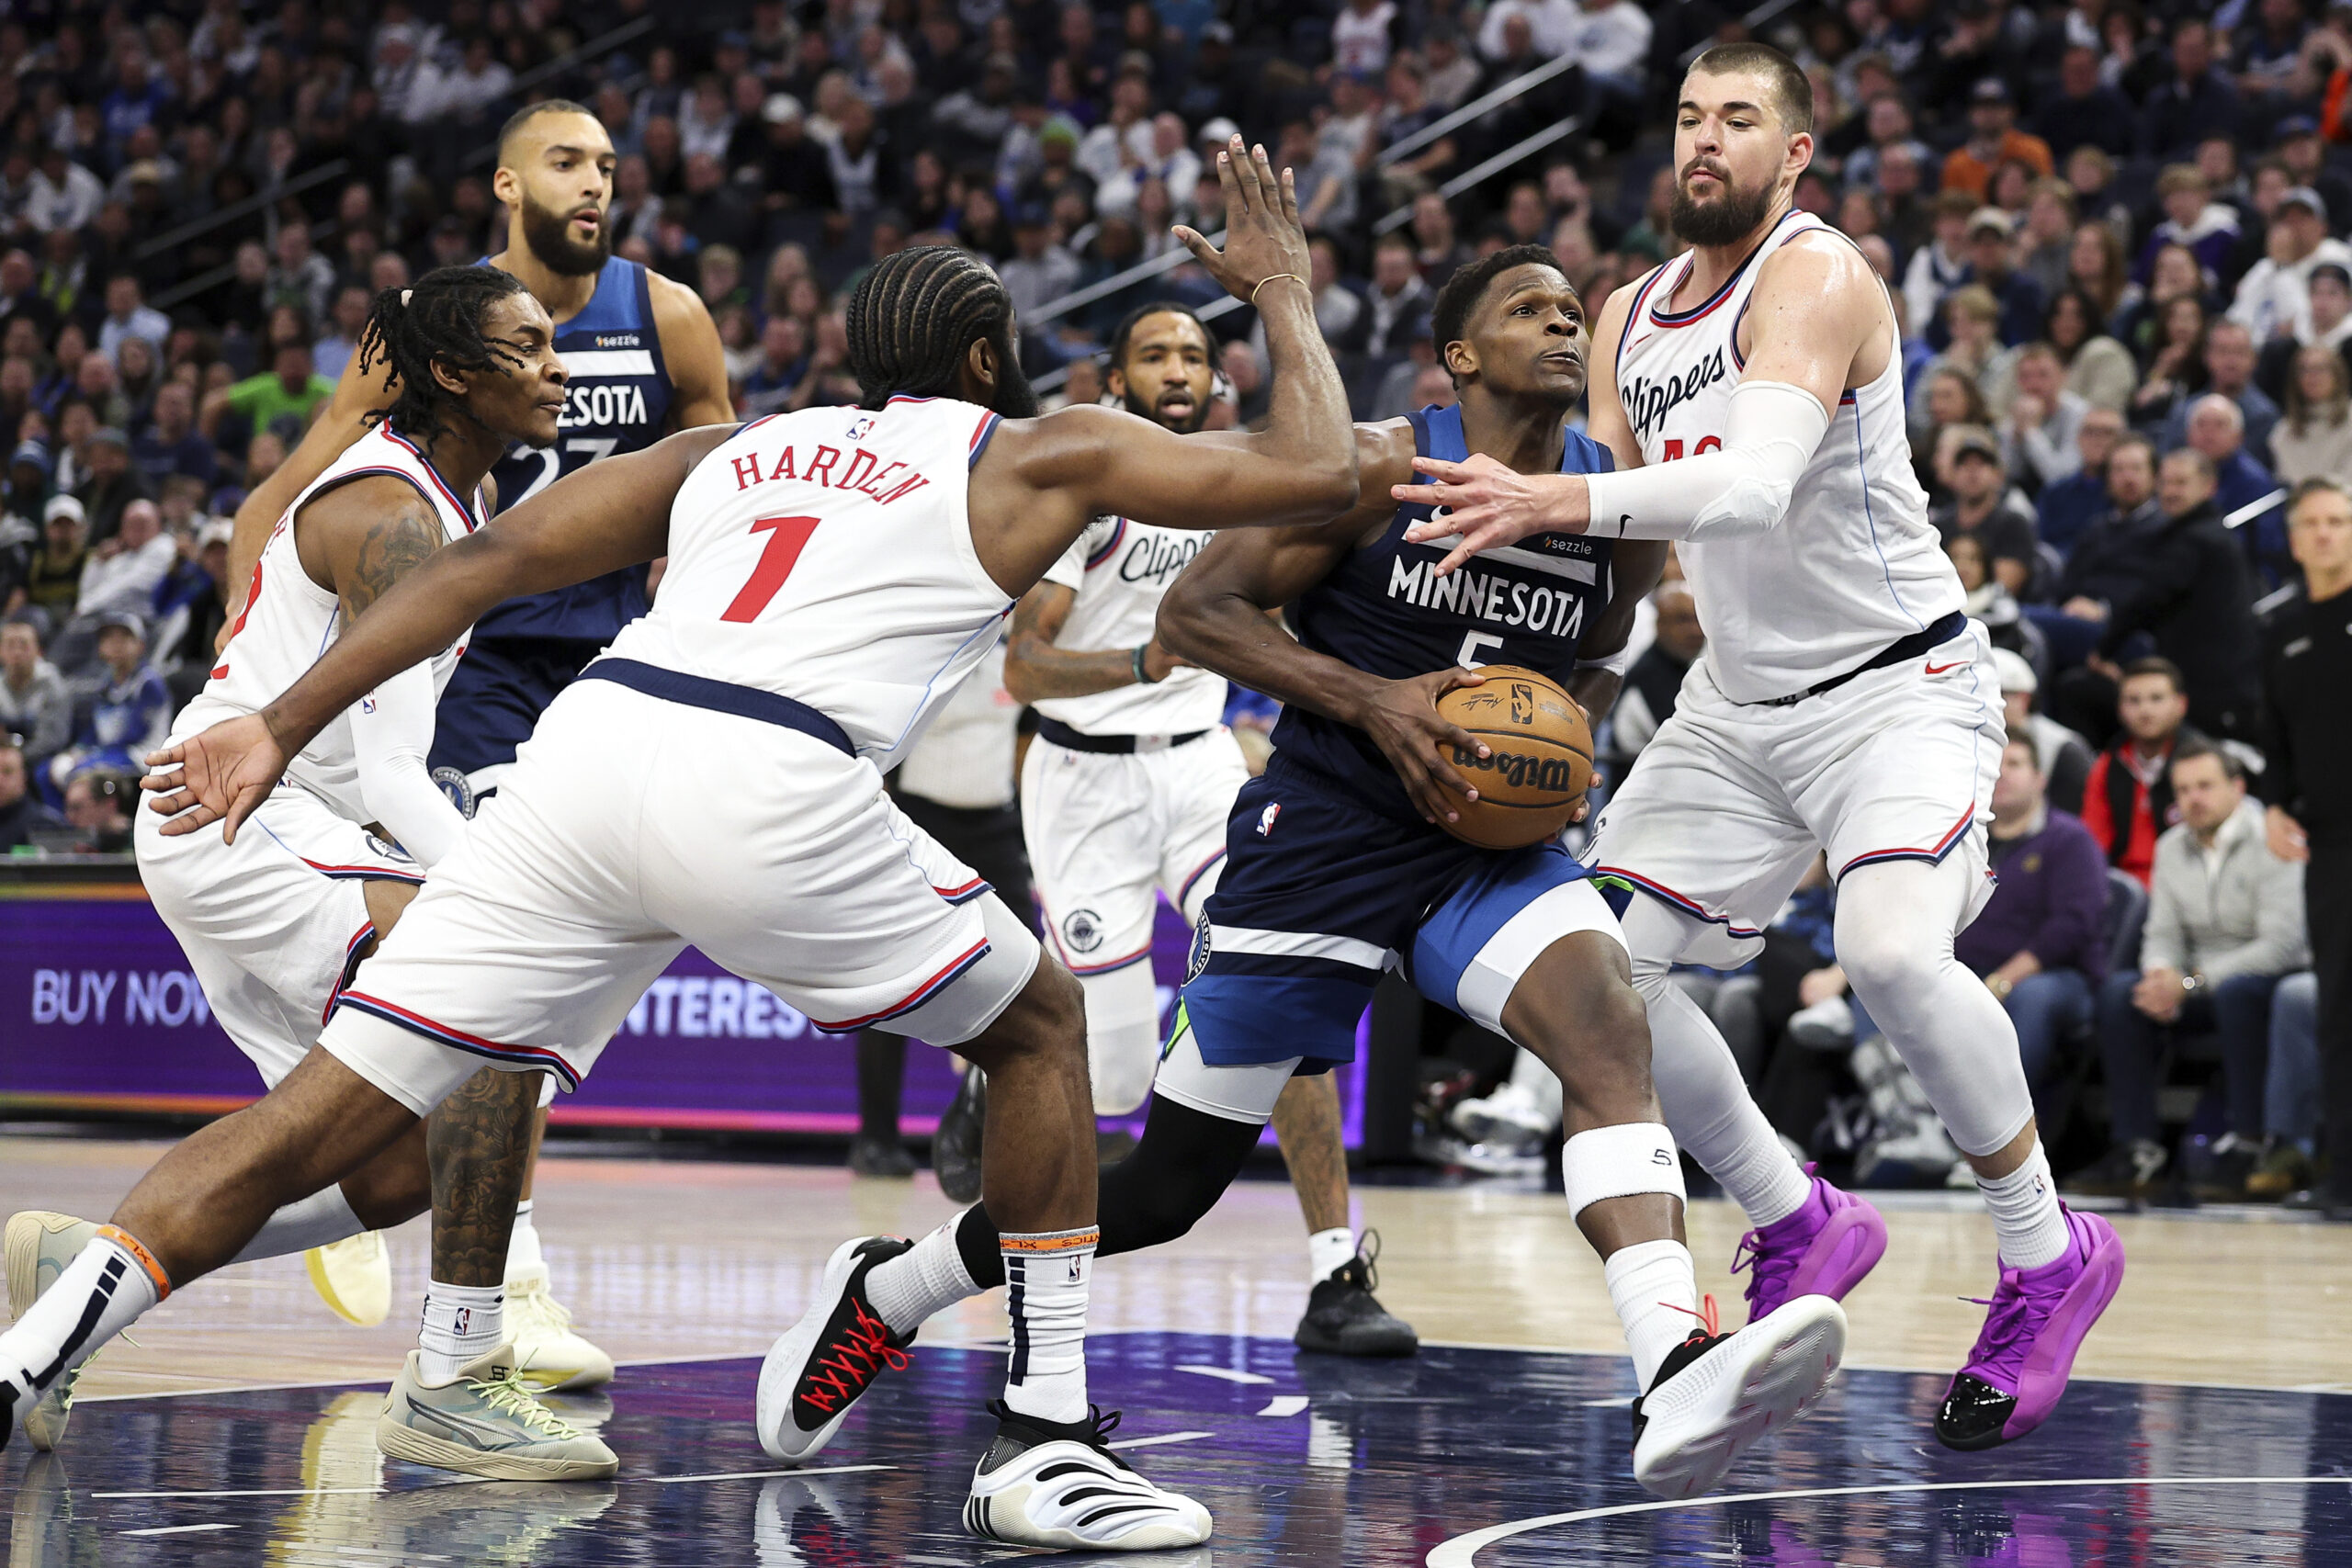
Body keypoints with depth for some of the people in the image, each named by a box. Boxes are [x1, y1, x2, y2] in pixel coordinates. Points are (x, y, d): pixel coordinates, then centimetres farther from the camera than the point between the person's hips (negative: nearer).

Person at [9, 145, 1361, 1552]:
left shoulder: (734, 449, 32)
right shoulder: (1038, 454, 21)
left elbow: (485, 562, 22)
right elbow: (1317, 474, 20)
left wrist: (283, 726, 20)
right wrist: (1284, 292, 38)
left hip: (585, 750, 4)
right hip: (768, 798, -4)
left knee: (326, 1122, 5)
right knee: (1043, 1027, 20)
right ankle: (1047, 1446, 14)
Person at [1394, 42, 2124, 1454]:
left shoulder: (1818, 277, -19)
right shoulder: (1628, 318, 7)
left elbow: (1757, 489, -36)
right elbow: (1617, 510, 15)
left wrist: (1562, 503, -48)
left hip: (1898, 678, -8)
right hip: (1742, 693, 8)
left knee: (1893, 950, -30)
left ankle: (2048, 1255, -10)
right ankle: (1798, 1225, 20)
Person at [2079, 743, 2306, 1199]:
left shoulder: (2270, 844, -13)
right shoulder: (2172, 848, 10)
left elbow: (2282, 944, -22)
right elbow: (2163, 933, 8)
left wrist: (2192, 982, -23)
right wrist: (2161, 973, -18)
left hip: (2271, 979, -6)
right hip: (2202, 986, 6)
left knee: (2236, 990, -39)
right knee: (2119, 989, -18)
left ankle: (2247, 1142, -32)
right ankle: (2138, 1148, -22)